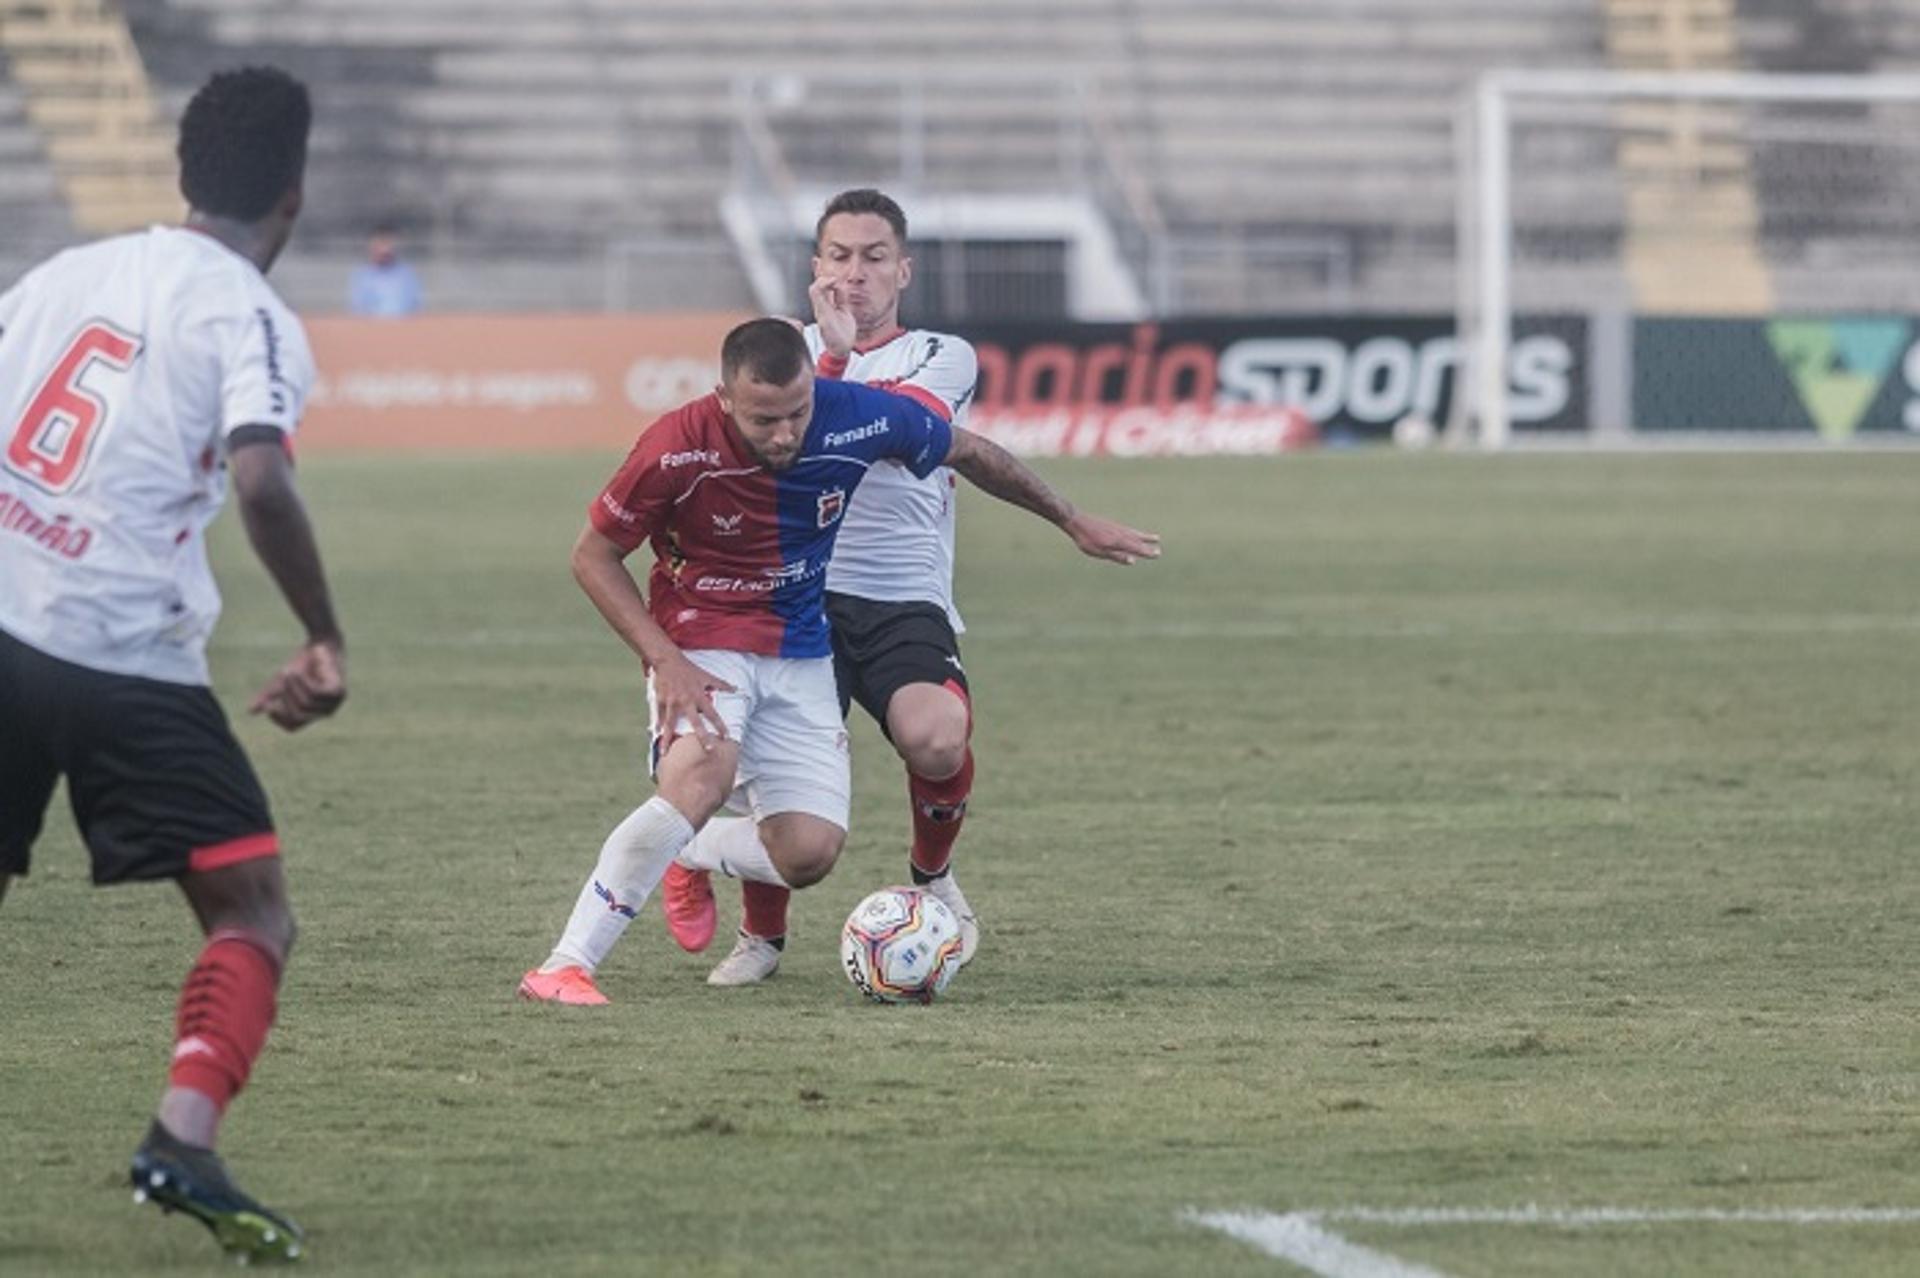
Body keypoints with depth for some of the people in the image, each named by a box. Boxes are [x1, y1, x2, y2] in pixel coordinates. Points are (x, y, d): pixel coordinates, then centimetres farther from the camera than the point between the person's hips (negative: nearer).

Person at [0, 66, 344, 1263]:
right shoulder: (252, 319, -5)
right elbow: (261, 480, -21)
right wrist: (327, 641, -11)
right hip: (126, 661, -5)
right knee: (255, 914, 4)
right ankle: (184, 1140, -17)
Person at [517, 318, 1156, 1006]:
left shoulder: (862, 419, -17)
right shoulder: (678, 448, -25)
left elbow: (969, 453, 3)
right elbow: (593, 556, -11)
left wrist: (1074, 522, 15)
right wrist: (665, 660, -22)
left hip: (801, 655, 4)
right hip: (700, 640, -4)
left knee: (809, 854, -9)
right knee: (702, 778, -33)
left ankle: (694, 854, 24)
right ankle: (564, 968, -29)